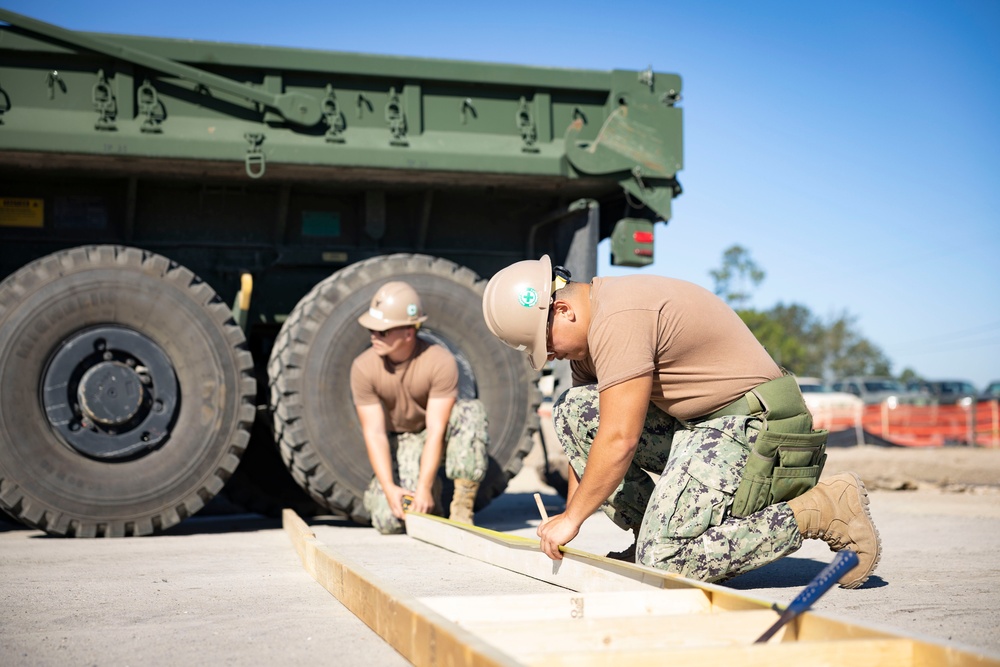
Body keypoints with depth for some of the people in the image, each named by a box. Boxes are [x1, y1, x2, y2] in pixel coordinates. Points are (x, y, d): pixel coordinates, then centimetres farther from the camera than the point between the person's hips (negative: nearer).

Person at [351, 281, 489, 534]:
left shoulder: (441, 362, -27)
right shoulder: (363, 368, -19)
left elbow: (435, 430, -28)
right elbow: (374, 432, -18)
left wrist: (423, 487, -34)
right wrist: (388, 487, -29)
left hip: (439, 434, -1)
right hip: (400, 440, 1)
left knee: (471, 412, -36)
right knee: (389, 521, -22)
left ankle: (462, 508, -25)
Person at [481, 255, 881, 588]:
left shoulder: (617, 318, -21)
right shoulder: (589, 329, 11)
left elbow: (619, 442, -22)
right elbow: (586, 434, 15)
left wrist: (571, 519, -11)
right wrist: (567, 519, 11)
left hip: (752, 427, -10)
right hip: (699, 424, 10)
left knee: (664, 562, -17)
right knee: (571, 410, 2)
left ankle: (818, 511, -7)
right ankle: (655, 533, 6)